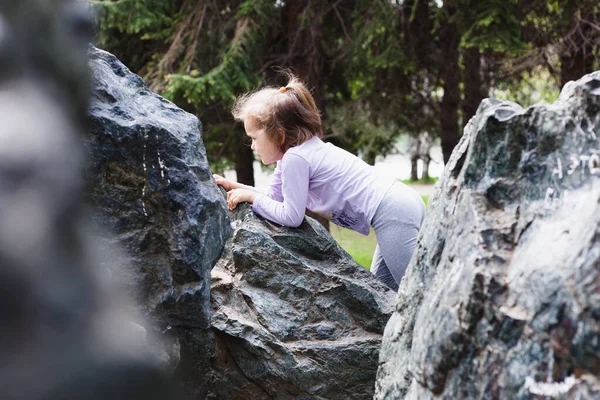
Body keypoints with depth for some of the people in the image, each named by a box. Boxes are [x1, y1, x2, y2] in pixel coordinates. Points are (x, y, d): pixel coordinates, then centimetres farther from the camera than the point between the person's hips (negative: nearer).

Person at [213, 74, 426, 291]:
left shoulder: (296, 158, -15)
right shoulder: (297, 153, 15)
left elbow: (291, 216, -12)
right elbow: (274, 198, 19)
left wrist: (252, 197, -1)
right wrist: (236, 187, 13)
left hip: (392, 212, -10)